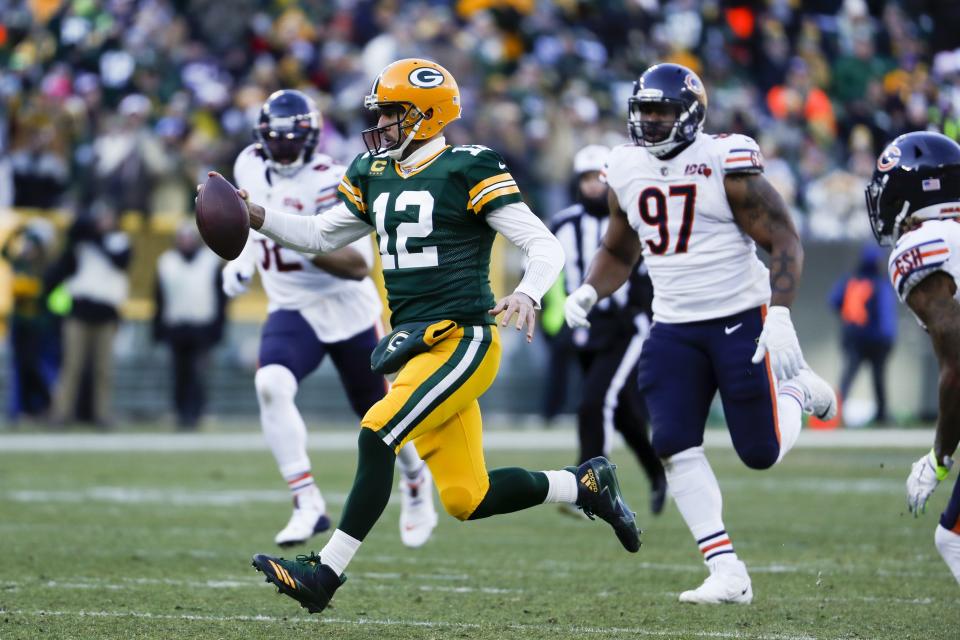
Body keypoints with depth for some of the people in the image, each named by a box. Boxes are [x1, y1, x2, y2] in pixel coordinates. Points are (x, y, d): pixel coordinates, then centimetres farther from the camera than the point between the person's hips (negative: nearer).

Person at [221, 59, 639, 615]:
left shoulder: (469, 171, -8)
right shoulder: (374, 177, 14)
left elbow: (546, 246, -10)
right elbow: (319, 236, 26)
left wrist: (528, 294, -29)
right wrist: (257, 216, 12)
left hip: (462, 340, -8)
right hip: (416, 346, 8)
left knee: (379, 434, -21)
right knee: (467, 500, 6)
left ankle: (328, 571, -18)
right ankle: (586, 484, 26)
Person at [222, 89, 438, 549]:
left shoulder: (331, 184, -21)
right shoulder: (251, 166, -3)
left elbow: (359, 266, -26)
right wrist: (242, 259, 6)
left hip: (348, 309, -3)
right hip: (291, 311, 3)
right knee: (271, 386, -27)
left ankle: (415, 481, 47)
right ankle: (307, 505, -24)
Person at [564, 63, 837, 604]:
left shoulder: (727, 165, -14)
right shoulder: (627, 170, 5)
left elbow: (784, 241, -13)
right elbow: (620, 253, 20)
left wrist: (779, 316, -24)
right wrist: (588, 292, 0)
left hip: (740, 321, -5)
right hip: (675, 329, 5)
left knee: (761, 453, -2)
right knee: (676, 446, -8)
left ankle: (797, 392, 32)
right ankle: (728, 573, -4)